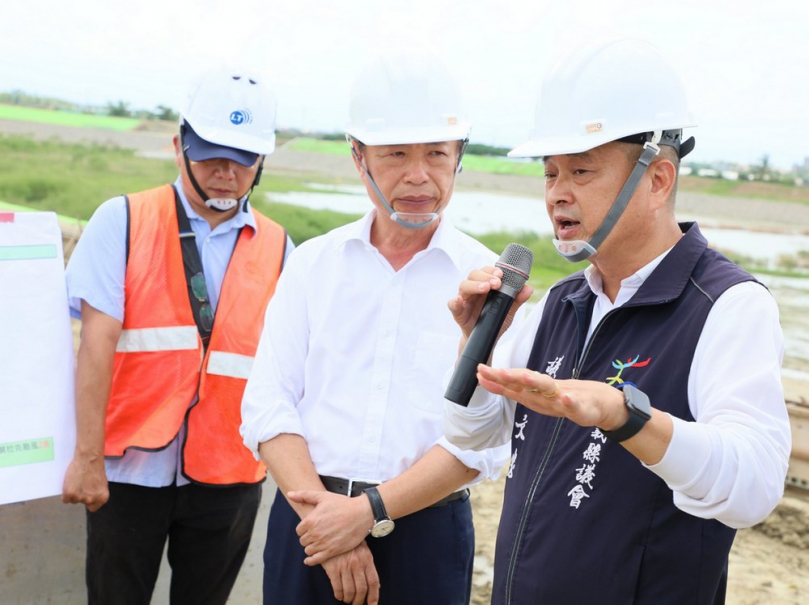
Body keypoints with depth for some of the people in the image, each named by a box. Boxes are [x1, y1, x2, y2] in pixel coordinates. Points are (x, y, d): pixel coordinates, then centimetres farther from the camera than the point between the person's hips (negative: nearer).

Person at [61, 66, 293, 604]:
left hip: (229, 476, 2)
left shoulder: (277, 248, 4)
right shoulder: (123, 221, -2)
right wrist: (88, 457, -11)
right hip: (130, 467, -1)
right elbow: (97, 342, -8)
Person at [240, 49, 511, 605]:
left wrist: (369, 511, -17)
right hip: (308, 518, 2)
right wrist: (324, 513, -14)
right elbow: (268, 406, -3)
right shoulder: (313, 262, 2)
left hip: (428, 533, -1)